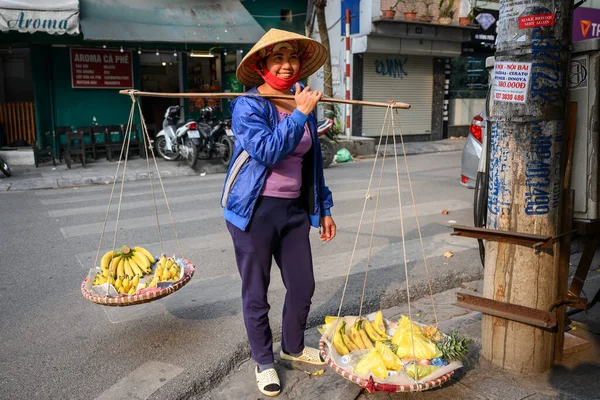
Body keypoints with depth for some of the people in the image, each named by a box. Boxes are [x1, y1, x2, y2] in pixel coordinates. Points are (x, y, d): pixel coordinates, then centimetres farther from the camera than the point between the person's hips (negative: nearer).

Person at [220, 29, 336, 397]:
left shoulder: (305, 106, 9)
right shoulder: (247, 106, -9)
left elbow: (313, 164, 15)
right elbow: (266, 151, -25)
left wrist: (324, 209, 15)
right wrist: (299, 114, -23)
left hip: (294, 209, 6)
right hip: (255, 211, -5)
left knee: (303, 287, 14)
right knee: (256, 294, 7)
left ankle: (293, 347, 40)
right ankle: (264, 362, 30)